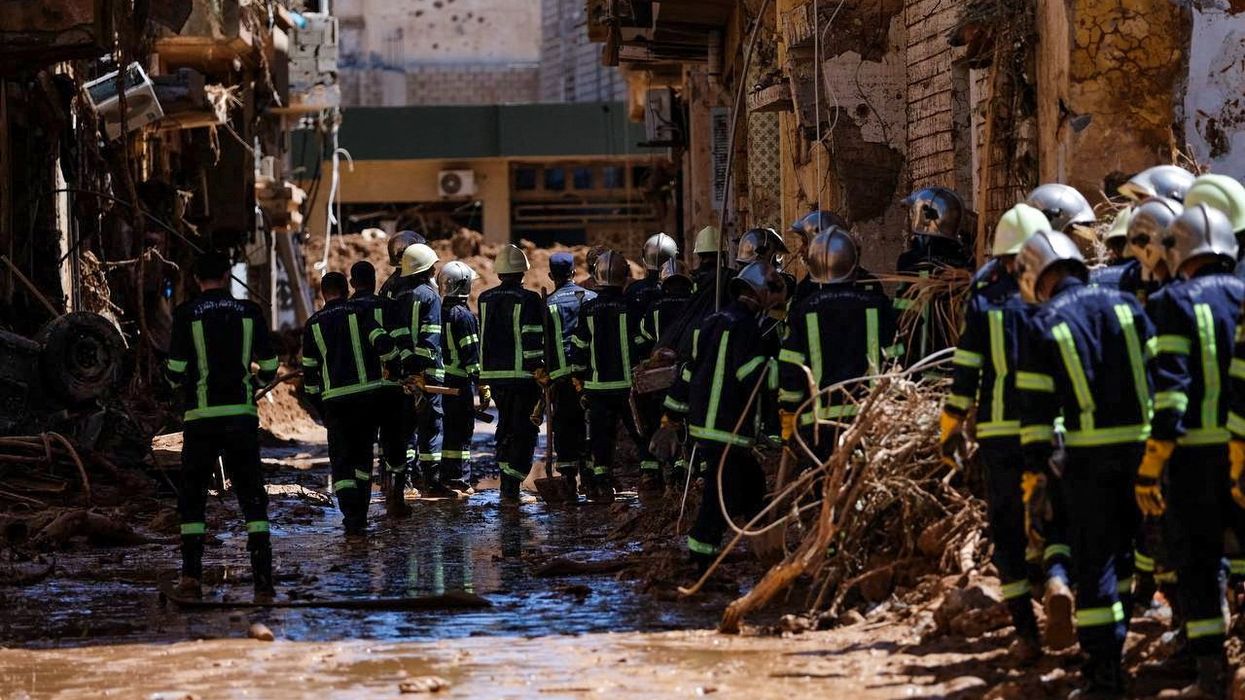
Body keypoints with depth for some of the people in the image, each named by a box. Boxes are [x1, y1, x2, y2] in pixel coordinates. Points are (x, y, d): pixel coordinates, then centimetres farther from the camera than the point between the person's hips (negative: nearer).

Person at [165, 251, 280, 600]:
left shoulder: (186, 314, -1)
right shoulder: (250, 312, 4)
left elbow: (175, 370, -5)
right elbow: (269, 368, 4)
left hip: (201, 415, -1)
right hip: (242, 414, 1)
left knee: (192, 496, 10)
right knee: (252, 496, 4)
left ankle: (191, 574, 0)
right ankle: (263, 577, -5)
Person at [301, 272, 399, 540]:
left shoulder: (313, 324, 9)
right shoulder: (359, 313, 3)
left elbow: (309, 371, 11)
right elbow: (383, 344, -11)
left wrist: (320, 410, 18)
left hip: (335, 401, 0)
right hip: (368, 395, 0)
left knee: (341, 461, 4)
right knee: (363, 456, 16)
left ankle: (352, 520, -12)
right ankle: (360, 516, 18)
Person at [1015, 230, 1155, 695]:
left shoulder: (1043, 326, -4)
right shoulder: (1125, 306, 6)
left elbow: (1036, 412, -6)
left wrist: (1035, 486, -2)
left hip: (1088, 452, -3)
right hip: (1143, 446, 3)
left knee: (1093, 560, 4)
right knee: (1124, 545, 20)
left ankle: (1103, 668, 3)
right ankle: (1109, 641, 28)